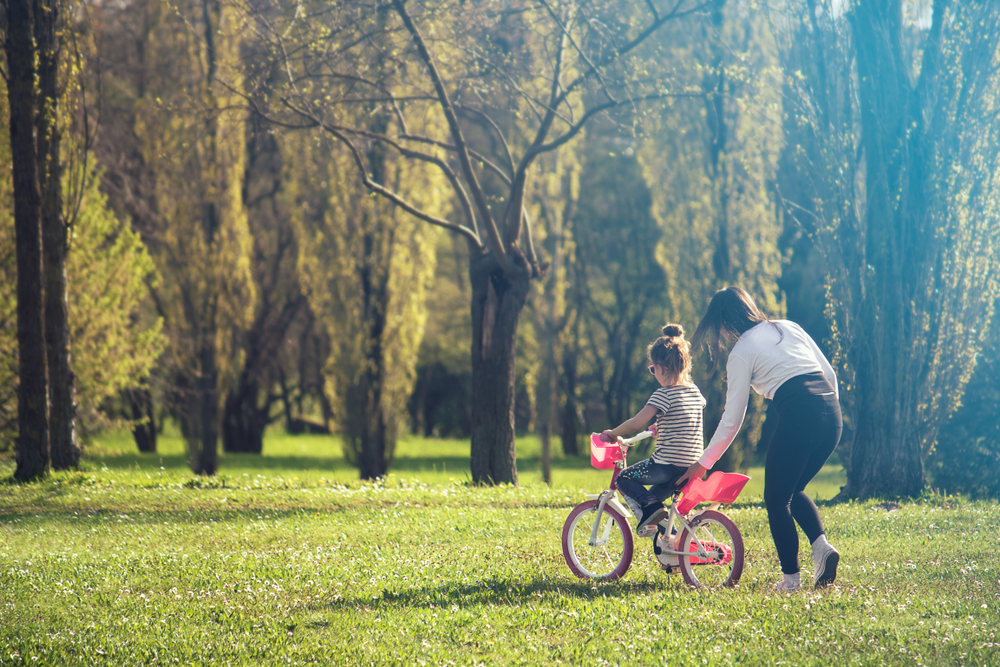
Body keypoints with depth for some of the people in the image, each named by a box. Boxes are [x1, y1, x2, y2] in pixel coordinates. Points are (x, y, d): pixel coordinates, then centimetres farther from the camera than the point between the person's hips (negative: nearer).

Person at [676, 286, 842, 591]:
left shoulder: (741, 353, 4)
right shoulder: (788, 327, 21)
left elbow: (732, 420, 4)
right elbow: (829, 373, 18)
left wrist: (703, 463, 13)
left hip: (796, 417, -7)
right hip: (830, 413, 7)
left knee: (776, 500, 10)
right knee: (793, 490, 24)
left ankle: (790, 578, 9)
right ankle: (821, 545, 2)